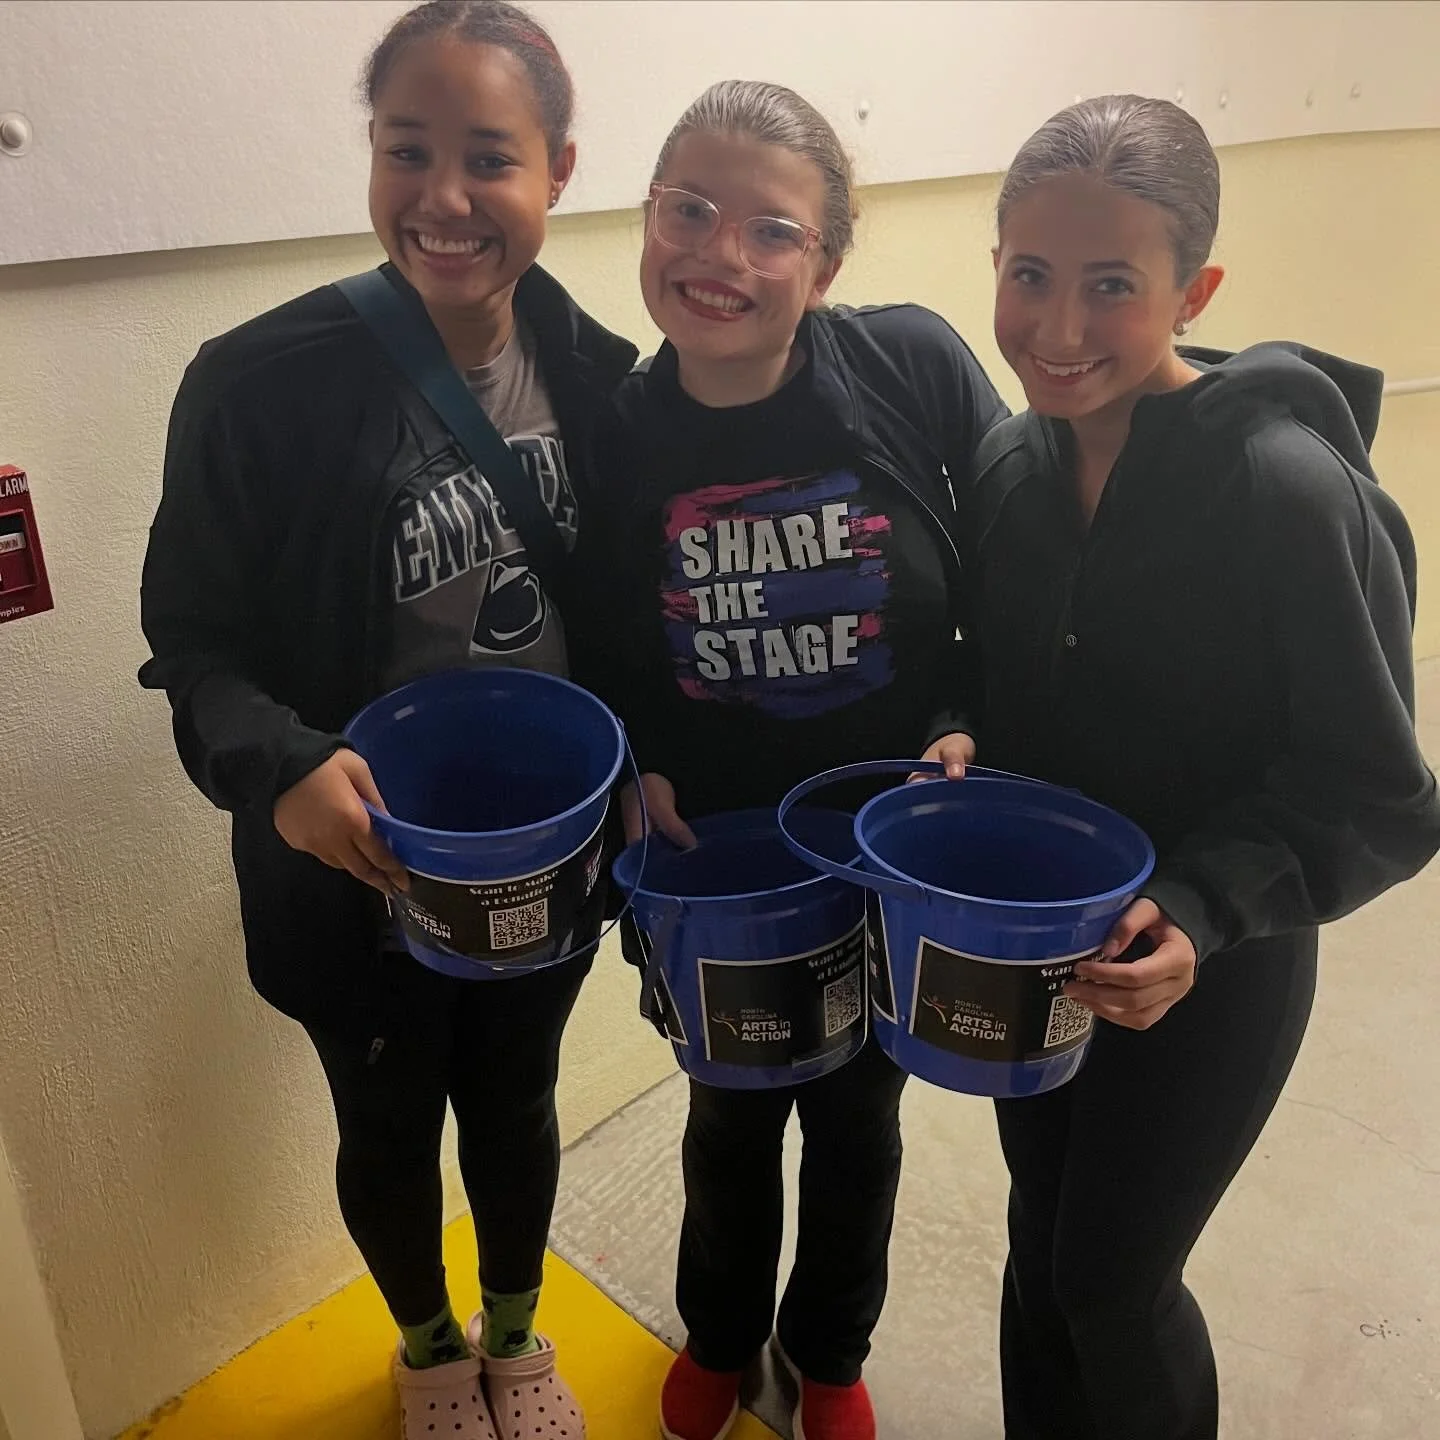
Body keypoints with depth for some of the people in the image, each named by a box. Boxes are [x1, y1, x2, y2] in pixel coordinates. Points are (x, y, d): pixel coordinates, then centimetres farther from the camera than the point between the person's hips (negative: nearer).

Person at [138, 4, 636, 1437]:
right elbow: (197, 641, -14)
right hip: (364, 870, -2)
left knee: (515, 1100, 24)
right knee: (391, 1127, 22)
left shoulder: (595, 372, -8)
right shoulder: (263, 387, -19)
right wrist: (280, 765, -32)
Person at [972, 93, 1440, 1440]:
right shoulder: (1011, 459, -6)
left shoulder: (1291, 489, -24)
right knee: (1042, 1237, 22)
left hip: (1207, 975, -5)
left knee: (1111, 1276, 11)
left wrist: (1196, 912, -30)